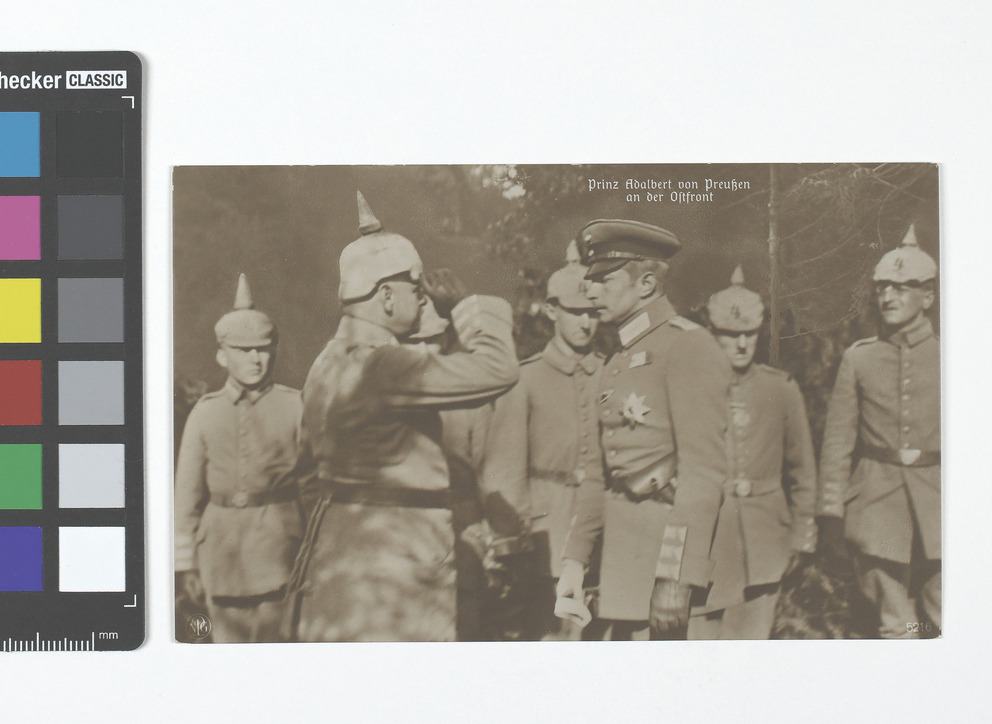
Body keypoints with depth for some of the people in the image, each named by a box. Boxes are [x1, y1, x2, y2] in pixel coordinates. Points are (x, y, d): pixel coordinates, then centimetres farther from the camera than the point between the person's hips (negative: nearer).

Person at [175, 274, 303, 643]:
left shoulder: (294, 406, 3)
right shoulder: (205, 413, 7)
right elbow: (187, 491, 9)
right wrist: (185, 561, 7)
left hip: (279, 538, -2)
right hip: (222, 540, 2)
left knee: (274, 632, -9)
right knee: (230, 640, 5)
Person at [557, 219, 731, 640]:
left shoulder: (688, 345, -10)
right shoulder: (619, 362, 18)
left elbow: (705, 469, -17)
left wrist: (677, 577, -22)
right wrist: (574, 559, 16)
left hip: (667, 542, -9)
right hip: (624, 547, 9)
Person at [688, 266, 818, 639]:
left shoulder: (782, 390, 5)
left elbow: (802, 471, 13)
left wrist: (801, 536, 12)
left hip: (762, 541, 1)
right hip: (704, 537, -1)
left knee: (751, 635, 2)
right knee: (700, 634, -4)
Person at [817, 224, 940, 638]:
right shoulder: (858, 359, 6)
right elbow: (838, 439, 5)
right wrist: (831, 511, 0)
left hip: (937, 501, 0)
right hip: (878, 506, 0)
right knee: (896, 626, 2)